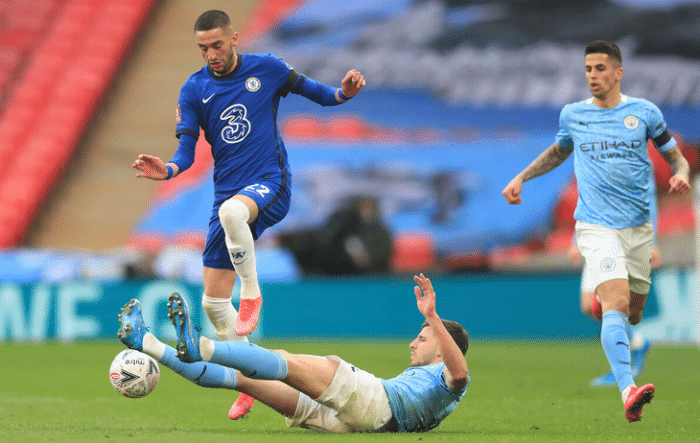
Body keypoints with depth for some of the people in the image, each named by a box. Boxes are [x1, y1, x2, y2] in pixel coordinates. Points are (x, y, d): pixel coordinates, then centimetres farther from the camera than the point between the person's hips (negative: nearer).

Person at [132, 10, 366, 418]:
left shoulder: (266, 69, -1)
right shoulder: (194, 90, 3)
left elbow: (313, 92, 10)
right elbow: (187, 151, 0)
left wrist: (343, 93, -11)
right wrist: (167, 170, -21)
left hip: (271, 185, -4)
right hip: (228, 195, 4)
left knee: (231, 211, -41)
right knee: (213, 301, 1)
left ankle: (251, 293, -19)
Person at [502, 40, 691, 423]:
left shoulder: (645, 112, 3)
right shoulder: (572, 115, 6)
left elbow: (675, 155, 11)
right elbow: (558, 151, 26)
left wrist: (680, 175, -11)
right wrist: (521, 177, 17)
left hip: (638, 227, 2)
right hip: (596, 227, -2)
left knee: (633, 314, 10)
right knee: (617, 304, -23)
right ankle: (628, 391, -35)